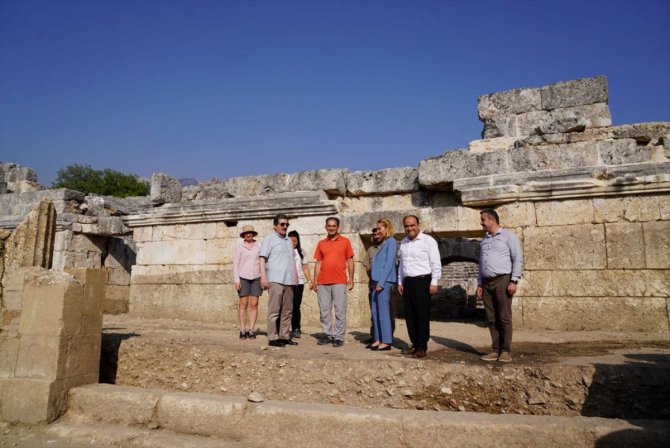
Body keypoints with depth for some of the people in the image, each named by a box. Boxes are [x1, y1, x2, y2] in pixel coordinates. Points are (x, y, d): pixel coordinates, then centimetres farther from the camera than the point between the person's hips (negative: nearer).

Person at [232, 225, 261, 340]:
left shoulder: (258, 247, 8)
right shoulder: (239, 247, 4)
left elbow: (262, 263, 9)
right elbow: (235, 264, 3)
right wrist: (236, 280, -5)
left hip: (256, 278, 2)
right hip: (243, 278, -1)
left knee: (254, 304, 0)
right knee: (243, 304, -2)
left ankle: (251, 330, 5)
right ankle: (242, 331, 3)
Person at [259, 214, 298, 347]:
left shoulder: (288, 240, 20)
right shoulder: (269, 239, 1)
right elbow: (262, 258, -6)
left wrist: (295, 275, 18)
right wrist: (263, 276, -15)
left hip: (288, 281, 7)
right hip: (275, 280, -7)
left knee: (287, 311, 8)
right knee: (274, 310, -5)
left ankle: (284, 336, 15)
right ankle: (273, 338, -1)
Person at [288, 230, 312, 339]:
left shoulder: (301, 252, 16)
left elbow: (305, 267, 17)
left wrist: (309, 280, 9)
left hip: (299, 282, 2)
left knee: (296, 306, 0)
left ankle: (296, 329, 5)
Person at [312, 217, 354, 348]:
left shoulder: (345, 241, 5)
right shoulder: (321, 243, 12)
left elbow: (350, 261, 5)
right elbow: (318, 263, 13)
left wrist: (351, 278, -2)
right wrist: (315, 280, 7)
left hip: (340, 282, -3)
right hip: (323, 282, 3)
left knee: (340, 311, -2)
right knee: (324, 311, 7)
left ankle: (338, 337, 4)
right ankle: (327, 335, 17)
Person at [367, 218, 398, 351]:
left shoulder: (391, 242, -7)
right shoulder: (383, 243, 19)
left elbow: (389, 264, -14)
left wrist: (381, 283, -17)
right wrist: (375, 282, 13)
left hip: (385, 282, -9)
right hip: (377, 281, 9)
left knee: (383, 310, -6)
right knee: (376, 311, 9)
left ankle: (386, 341, 0)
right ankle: (378, 339, 15)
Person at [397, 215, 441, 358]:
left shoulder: (428, 240, -6)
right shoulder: (403, 242, 15)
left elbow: (436, 263, -9)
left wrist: (434, 282, -14)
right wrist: (400, 282, 17)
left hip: (422, 281, -7)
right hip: (407, 282, 7)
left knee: (422, 315, -3)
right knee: (409, 316, 9)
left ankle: (422, 347, 4)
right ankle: (415, 344, 19)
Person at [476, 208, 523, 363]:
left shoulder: (508, 235, 1)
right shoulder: (484, 240, 20)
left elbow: (518, 259, -5)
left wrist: (514, 281, -14)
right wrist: (479, 284, 14)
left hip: (502, 280, -6)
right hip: (487, 283, 6)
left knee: (504, 318, -5)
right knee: (492, 319, 5)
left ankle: (506, 351, 1)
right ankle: (496, 350, 10)